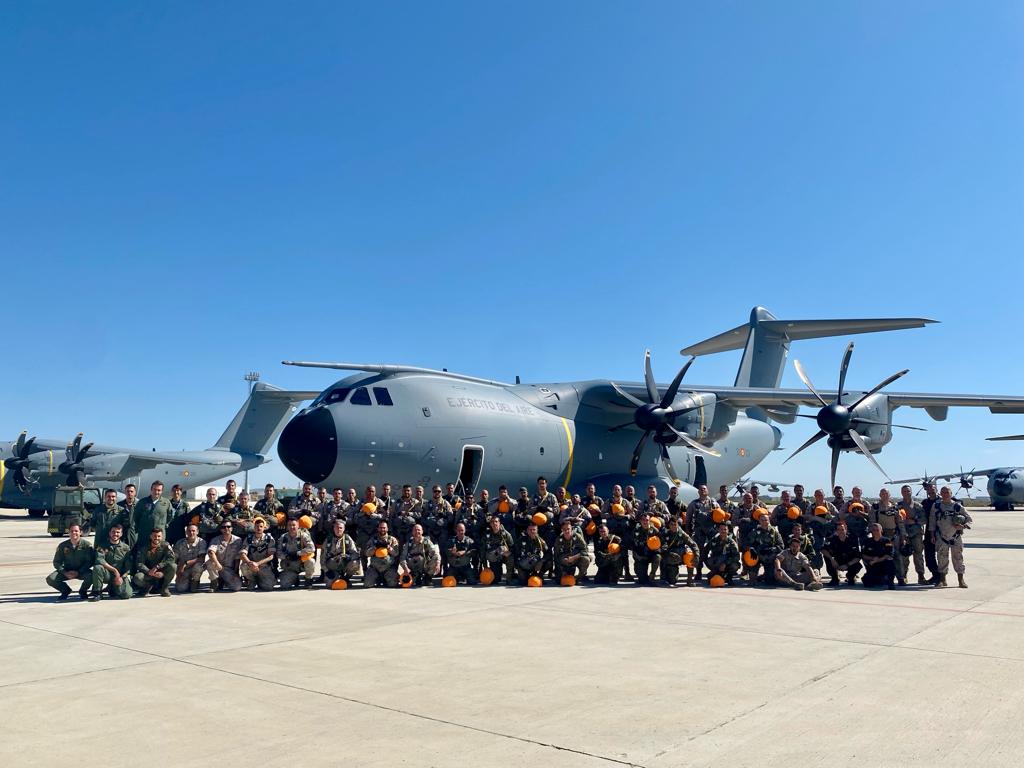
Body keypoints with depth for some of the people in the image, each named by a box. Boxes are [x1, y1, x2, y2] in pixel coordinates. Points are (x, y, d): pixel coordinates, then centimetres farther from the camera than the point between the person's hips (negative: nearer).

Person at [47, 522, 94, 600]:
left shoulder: (87, 545, -9)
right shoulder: (62, 546, -2)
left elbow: (90, 561, -11)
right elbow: (56, 562, 1)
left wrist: (78, 572, -22)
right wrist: (65, 573, -15)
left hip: (82, 571, -3)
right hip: (67, 571, 3)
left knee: (90, 575, -35)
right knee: (50, 579, -22)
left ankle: (83, 591, 1)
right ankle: (66, 591, 11)